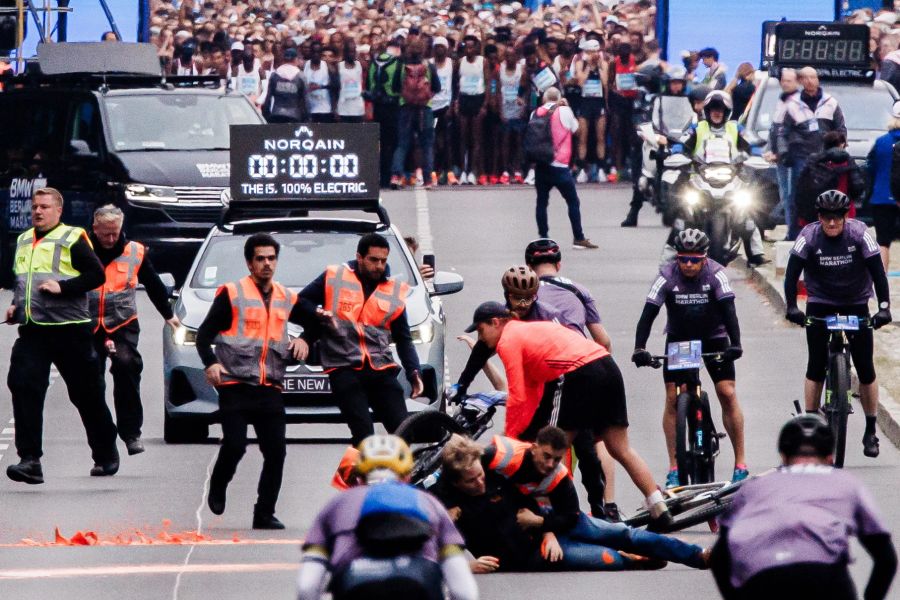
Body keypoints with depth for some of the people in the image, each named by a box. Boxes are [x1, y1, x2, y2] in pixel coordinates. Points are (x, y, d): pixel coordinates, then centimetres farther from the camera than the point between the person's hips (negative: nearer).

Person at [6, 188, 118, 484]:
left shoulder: (72, 239, -5)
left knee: (86, 395, 7)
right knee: (23, 388, -13)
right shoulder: (24, 241, 16)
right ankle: (30, 460, -17)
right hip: (32, 331, 5)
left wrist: (63, 287, -20)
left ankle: (106, 454, 24)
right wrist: (16, 305, 12)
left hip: (69, 329, -5)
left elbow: (97, 275, -10)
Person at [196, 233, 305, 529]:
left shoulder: (286, 299, 13)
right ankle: (217, 488, 17)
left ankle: (265, 514, 8)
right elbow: (204, 334, -2)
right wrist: (211, 363, -19)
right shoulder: (232, 294, -1)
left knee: (276, 452, -3)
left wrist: (303, 343, 4)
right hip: (235, 386, -4)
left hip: (270, 388, 4)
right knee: (234, 445, -14)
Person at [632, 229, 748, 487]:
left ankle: (740, 464, -2)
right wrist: (640, 348, -37)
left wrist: (735, 344, -42)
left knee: (727, 393, -10)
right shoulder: (667, 276, -19)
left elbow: (728, 309, -28)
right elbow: (649, 312, -24)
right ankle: (674, 469, -2)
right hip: (679, 338, 1)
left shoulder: (715, 274, -20)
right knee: (673, 398, -8)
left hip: (713, 337, -1)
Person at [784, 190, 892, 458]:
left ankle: (871, 432, 6)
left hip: (856, 303, 0)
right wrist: (791, 306, -31)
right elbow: (792, 272, -19)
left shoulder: (859, 233, -18)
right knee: (816, 366, -6)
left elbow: (877, 270, -19)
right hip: (820, 303, 0)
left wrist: (884, 306, -29)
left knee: (865, 367, -3)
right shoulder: (809, 236, -18)